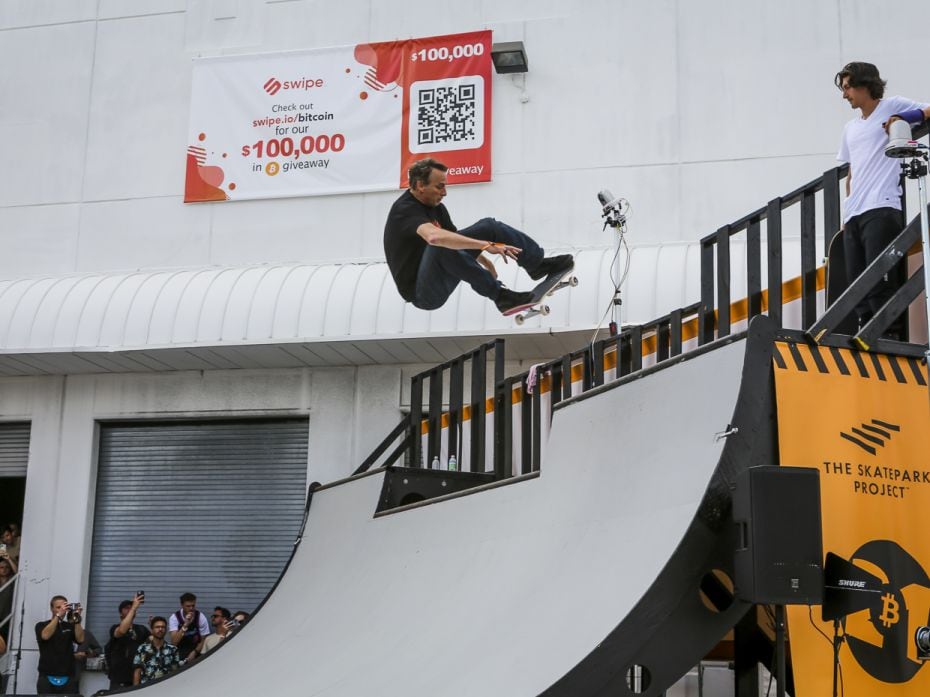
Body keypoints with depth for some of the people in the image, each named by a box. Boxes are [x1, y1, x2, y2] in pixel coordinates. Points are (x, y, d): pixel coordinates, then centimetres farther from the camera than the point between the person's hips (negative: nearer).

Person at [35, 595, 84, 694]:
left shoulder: (70, 626, 12)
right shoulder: (41, 625, 6)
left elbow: (80, 639, -5)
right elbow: (45, 635, -17)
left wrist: (77, 620, -18)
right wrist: (58, 615, -24)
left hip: (67, 678, 2)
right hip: (47, 677, -1)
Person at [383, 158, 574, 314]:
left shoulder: (435, 206, 7)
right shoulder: (405, 210, -21)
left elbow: (455, 237, 23)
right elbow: (434, 237, -42)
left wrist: (483, 260, 10)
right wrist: (487, 245, -45)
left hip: (441, 279, 9)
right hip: (421, 292, -9)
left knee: (488, 227, 3)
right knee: (441, 248, -39)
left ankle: (538, 264, 8)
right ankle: (500, 296, -31)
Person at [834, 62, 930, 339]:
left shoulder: (892, 106, 6)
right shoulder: (850, 129, 26)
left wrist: (905, 117, -17)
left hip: (881, 210, -7)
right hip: (853, 215, 7)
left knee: (881, 284, -15)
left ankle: (892, 337, -15)